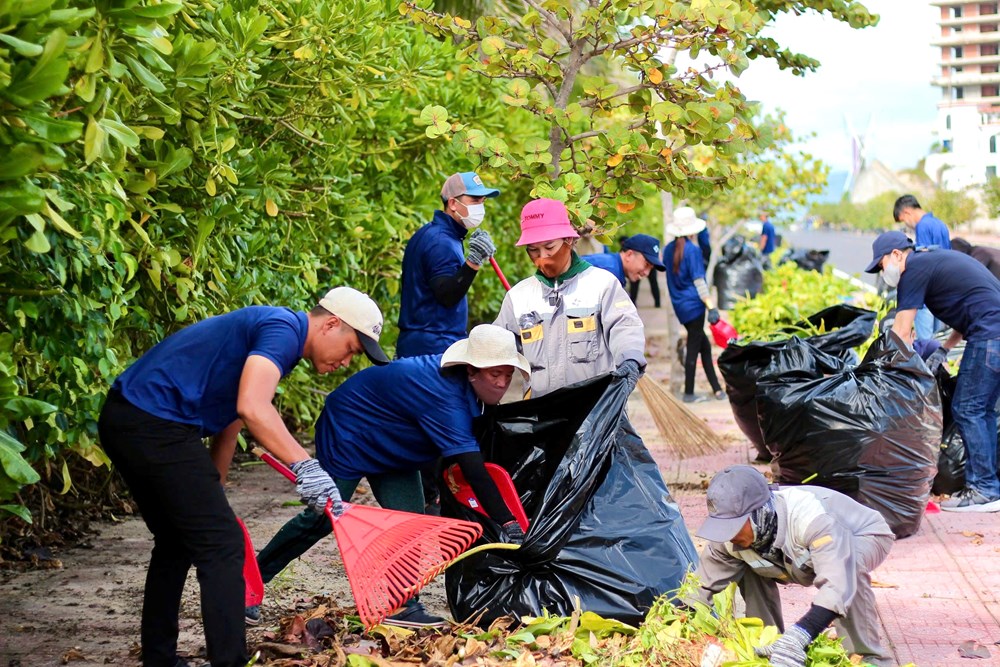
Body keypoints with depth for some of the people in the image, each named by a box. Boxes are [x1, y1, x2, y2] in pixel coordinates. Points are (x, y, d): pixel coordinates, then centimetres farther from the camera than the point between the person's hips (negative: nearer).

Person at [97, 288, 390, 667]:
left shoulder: (271, 331, 21)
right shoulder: (283, 330, -10)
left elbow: (229, 423, 28)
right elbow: (252, 407, -27)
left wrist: (211, 496, 32)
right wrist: (304, 466, -32)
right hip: (154, 425, -11)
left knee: (177, 541, 22)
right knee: (222, 545, -7)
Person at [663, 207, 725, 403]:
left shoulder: (668, 249, 7)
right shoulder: (692, 250, -14)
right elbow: (698, 280, -16)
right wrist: (711, 307, -15)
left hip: (679, 304, 7)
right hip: (693, 304, -7)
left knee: (704, 345, 14)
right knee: (693, 347, 0)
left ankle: (717, 388, 14)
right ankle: (688, 393, 4)